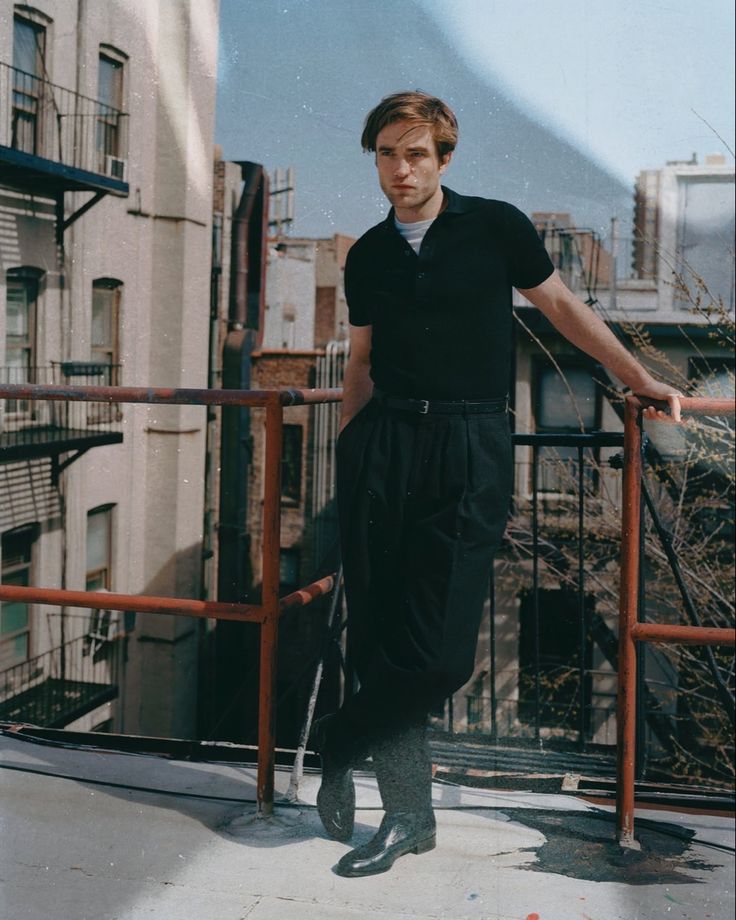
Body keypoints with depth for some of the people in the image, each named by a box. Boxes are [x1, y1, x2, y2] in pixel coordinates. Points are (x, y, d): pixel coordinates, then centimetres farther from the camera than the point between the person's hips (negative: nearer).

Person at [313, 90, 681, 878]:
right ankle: (408, 812, 15)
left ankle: (338, 743, 14)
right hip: (382, 446, 3)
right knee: (376, 635, 0)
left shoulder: (494, 227, 3)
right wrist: (346, 447, 16)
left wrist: (641, 380, 13)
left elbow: (560, 305, 12)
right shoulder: (368, 257, 12)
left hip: (468, 450, -3)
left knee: (440, 651, -11)